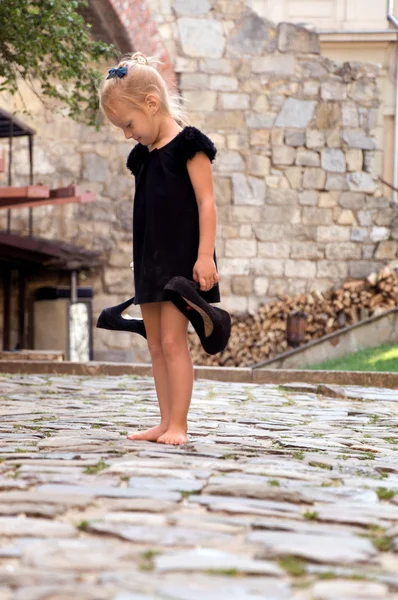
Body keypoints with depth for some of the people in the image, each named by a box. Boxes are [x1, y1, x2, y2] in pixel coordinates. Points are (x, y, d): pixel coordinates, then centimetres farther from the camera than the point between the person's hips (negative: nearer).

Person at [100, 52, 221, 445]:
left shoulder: (187, 144, -8)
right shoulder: (142, 155, 14)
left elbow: (206, 202, -12)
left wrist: (205, 255, -18)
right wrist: (141, 260, 16)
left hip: (182, 259, -8)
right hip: (150, 261, 8)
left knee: (173, 339, -11)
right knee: (156, 344, 8)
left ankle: (178, 425, -8)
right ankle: (166, 423, 12)